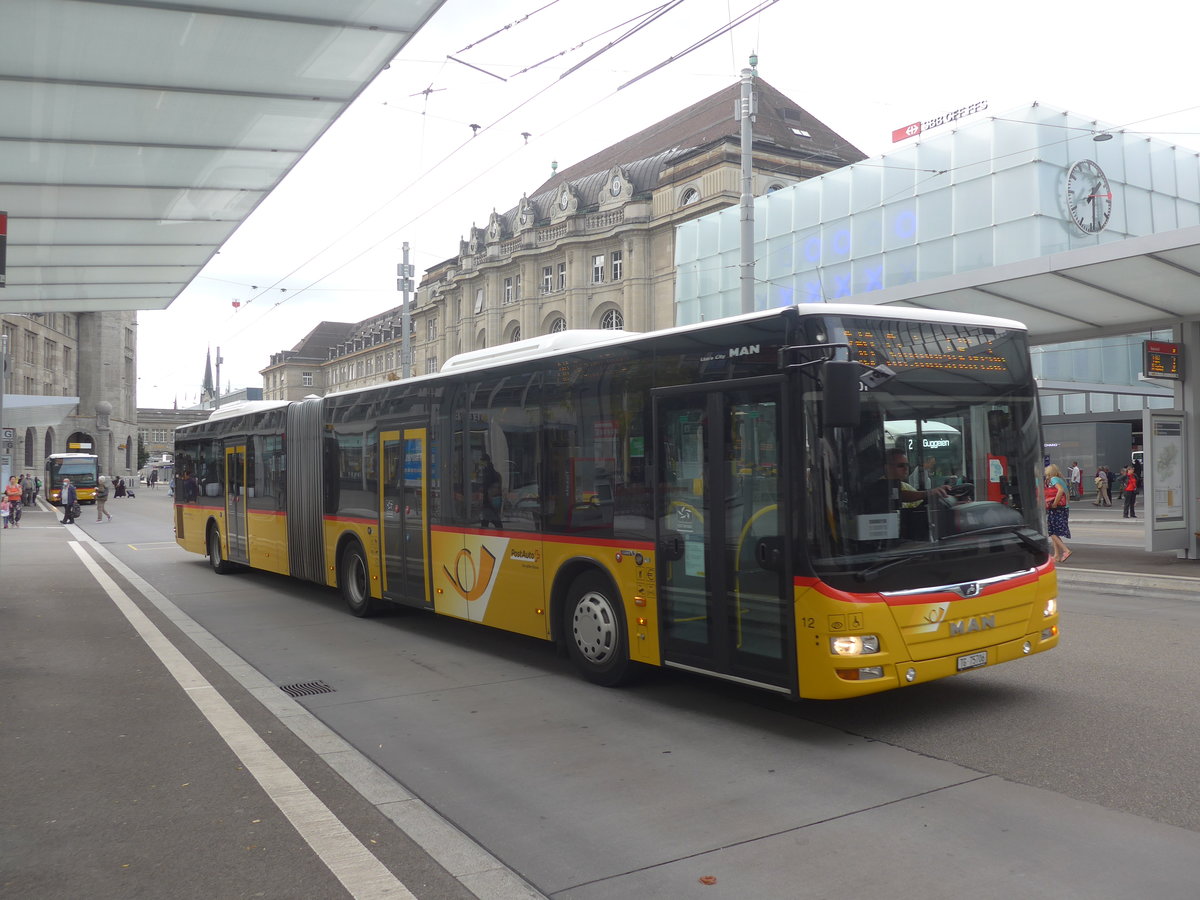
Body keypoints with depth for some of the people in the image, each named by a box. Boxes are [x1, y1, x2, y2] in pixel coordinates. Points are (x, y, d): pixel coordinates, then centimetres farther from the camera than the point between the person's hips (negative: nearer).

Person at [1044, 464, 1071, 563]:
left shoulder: (1054, 479, -8)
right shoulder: (1062, 480, 19)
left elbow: (1061, 490, -26)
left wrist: (1054, 504, -21)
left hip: (1056, 509, -9)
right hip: (1064, 509, 9)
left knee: (1052, 533, -6)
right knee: (1055, 532, 16)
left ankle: (1066, 551, -16)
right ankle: (1057, 555, 17)